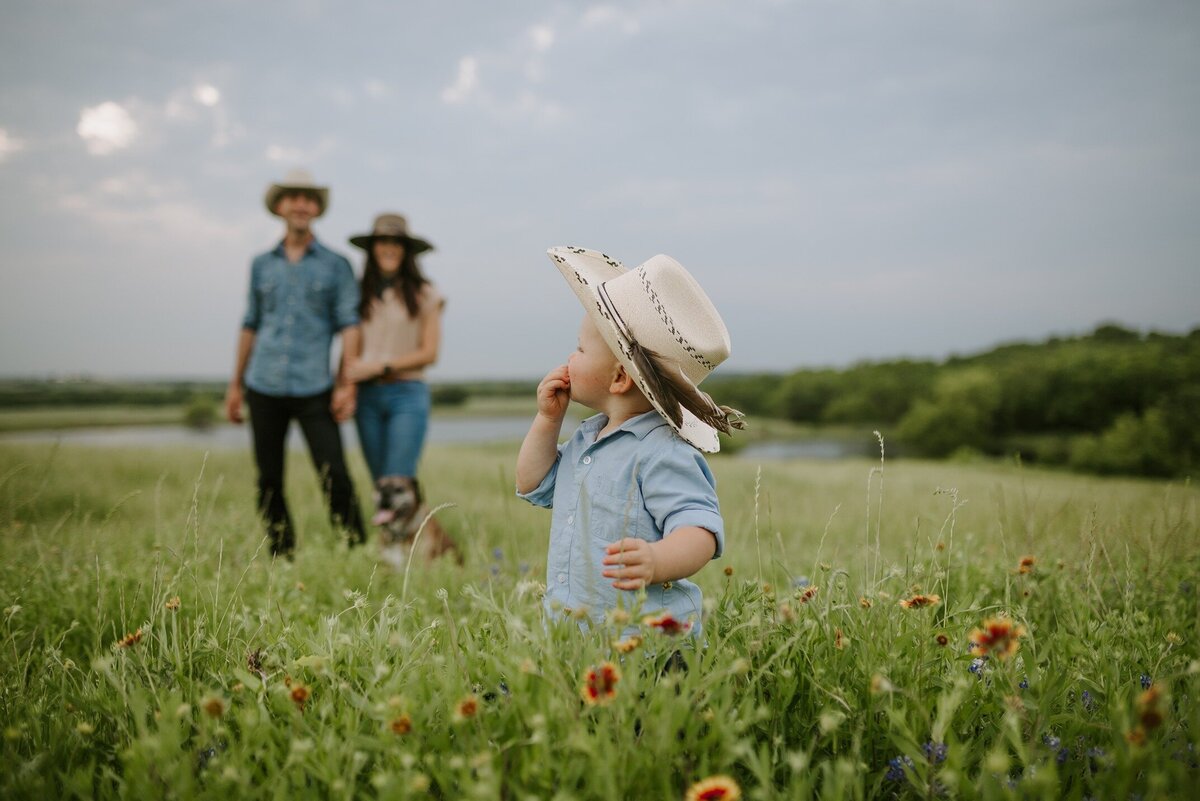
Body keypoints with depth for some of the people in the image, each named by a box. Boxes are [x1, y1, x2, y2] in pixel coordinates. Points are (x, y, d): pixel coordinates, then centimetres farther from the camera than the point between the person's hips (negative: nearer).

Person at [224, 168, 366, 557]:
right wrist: (236, 383, 14)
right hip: (264, 389, 3)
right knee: (268, 482, 7)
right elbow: (250, 325, 17)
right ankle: (281, 557, 17)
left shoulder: (336, 265, 5)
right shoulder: (261, 264, 14)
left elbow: (349, 324, 0)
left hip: (313, 389, -3)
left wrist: (347, 383, -9)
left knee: (334, 478, -10)